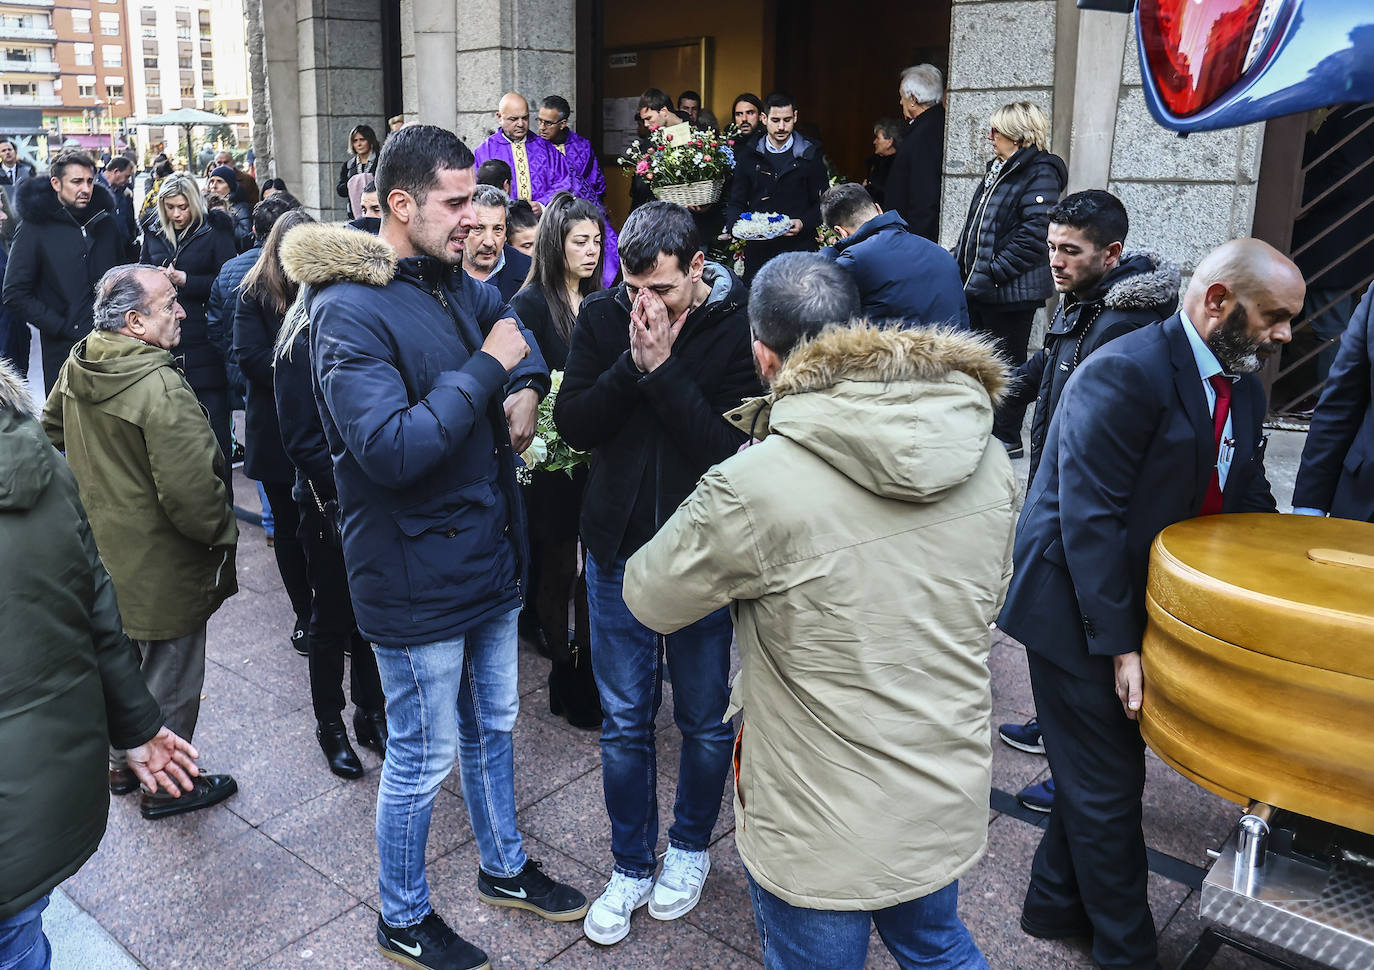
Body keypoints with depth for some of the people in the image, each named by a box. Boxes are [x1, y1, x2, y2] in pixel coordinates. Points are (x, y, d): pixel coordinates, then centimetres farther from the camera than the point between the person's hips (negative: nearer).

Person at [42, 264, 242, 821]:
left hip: (102, 554, 9)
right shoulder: (161, 386, -28)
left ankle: (123, 764, 45)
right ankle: (164, 787, 28)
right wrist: (224, 536, -13)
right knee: (170, 681, 10)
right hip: (160, 571, -9)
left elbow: (52, 429, 20)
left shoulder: (78, 365, 0)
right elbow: (191, 491, -30)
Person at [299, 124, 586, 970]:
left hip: (491, 559, 8)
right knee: (422, 760, 9)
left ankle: (505, 868, 45)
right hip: (418, 582, -8)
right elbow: (391, 449, -30)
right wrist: (485, 368, -24)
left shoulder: (459, 287, 5)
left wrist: (527, 387, 3)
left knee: (492, 727, 23)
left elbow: (516, 327, 26)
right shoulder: (352, 311, -20)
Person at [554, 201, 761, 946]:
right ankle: (631, 865, 32)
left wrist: (663, 367, -26)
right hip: (619, 547, 3)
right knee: (624, 721, 13)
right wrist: (632, 364, -21)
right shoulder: (602, 316, -3)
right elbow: (573, 424, -8)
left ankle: (690, 847, 39)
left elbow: (731, 445, -21)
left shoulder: (737, 325, -13)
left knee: (705, 718, 14)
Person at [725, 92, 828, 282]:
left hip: (799, 247, -1)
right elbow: (736, 202, 11)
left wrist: (803, 223, -14)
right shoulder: (748, 155, 10)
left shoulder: (811, 155, 6)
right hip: (758, 250, 2)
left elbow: (823, 202, 5)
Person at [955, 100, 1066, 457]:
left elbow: (1032, 235, -21)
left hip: (1012, 291, -9)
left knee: (1006, 362, 2)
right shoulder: (999, 169, 16)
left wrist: (993, 273, -24)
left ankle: (1008, 438, 13)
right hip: (979, 287, 9)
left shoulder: (1040, 174, -12)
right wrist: (959, 259, 13)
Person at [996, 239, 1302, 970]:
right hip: (1077, 611, -9)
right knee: (1107, 787, 4)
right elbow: (1089, 519, -25)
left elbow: (1246, 503, 12)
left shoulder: (1240, 384, 6)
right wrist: (1119, 645, -24)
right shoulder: (1126, 371, -22)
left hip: (1140, 606, 9)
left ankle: (1057, 903, 40)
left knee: (1104, 770, 21)